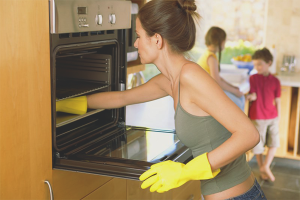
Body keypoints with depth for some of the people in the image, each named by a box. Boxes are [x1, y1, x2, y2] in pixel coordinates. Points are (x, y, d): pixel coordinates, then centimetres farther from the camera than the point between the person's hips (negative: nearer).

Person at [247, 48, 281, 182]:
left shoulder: (275, 81, 1)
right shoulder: (253, 78, -5)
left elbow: (277, 101, 4)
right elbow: (253, 96, -13)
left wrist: (278, 119, 4)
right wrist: (246, 96, -35)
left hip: (272, 117, 3)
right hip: (258, 118, -3)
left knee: (274, 143, 6)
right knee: (258, 145, 5)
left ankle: (266, 166, 18)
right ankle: (262, 169, 21)